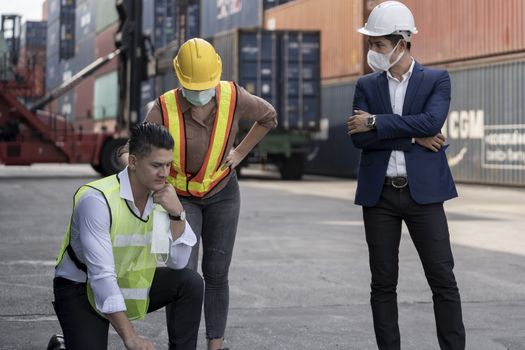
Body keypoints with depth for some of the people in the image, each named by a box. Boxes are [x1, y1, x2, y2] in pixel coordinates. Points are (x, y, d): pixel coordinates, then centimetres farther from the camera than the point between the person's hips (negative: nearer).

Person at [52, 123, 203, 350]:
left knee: (190, 283, -15)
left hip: (130, 283, 5)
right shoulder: (98, 199, -30)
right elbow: (101, 276, -33)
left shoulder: (161, 195, -9)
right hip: (82, 289, -5)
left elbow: (179, 262, -7)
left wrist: (176, 213, -23)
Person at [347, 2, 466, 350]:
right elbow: (360, 137, -6)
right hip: (379, 194, 2)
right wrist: (413, 137, -12)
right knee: (383, 283, 6)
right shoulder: (367, 85, 8)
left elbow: (432, 122, -17)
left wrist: (376, 122, -15)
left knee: (443, 280, -2)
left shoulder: (437, 80, 2)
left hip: (423, 192, -2)